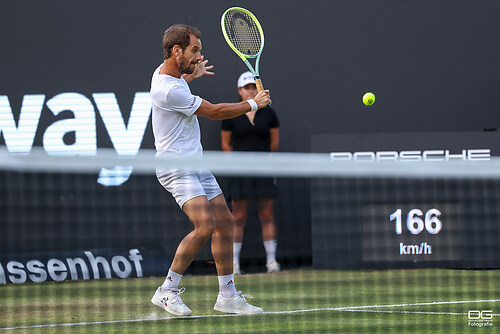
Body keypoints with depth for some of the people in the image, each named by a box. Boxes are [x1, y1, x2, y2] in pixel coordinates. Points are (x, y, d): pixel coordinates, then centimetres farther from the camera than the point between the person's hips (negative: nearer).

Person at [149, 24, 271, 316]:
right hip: (177, 167, -10)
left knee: (225, 222, 7)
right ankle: (168, 291, -11)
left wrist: (192, 75, 40)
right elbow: (214, 112, -15)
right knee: (205, 226, -23)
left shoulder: (165, 71, 7)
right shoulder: (169, 90, -24)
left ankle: (228, 295, 12)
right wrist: (253, 104, -3)